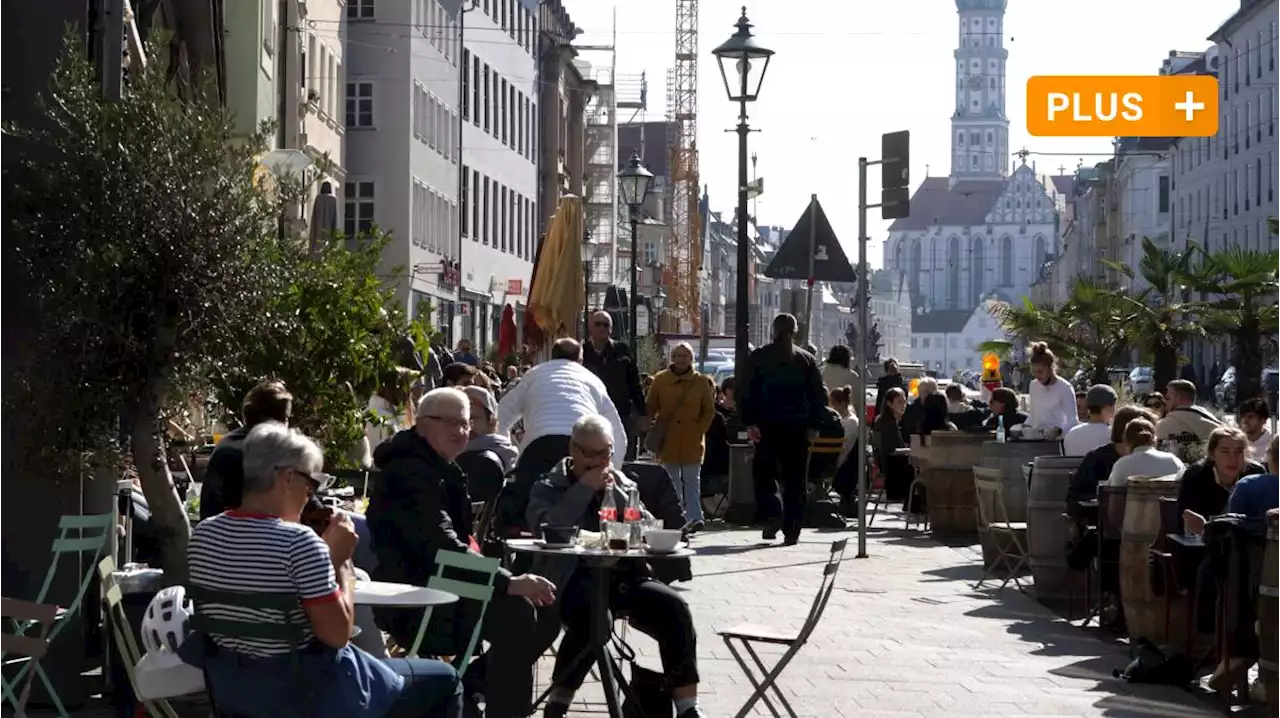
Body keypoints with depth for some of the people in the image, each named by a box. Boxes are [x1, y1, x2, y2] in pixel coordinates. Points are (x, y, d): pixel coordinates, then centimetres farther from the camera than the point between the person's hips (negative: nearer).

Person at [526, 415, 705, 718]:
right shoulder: (547, 488, 11)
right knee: (593, 616, -37)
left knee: (674, 607, -22)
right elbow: (547, 531, -11)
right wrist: (584, 489, -9)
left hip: (623, 574, 4)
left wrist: (614, 492, -1)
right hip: (571, 578, -4)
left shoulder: (622, 483, 23)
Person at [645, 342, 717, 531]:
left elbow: (709, 411, 7)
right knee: (672, 482, 6)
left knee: (692, 480, -5)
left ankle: (695, 517, -7)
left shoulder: (701, 381, 2)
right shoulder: (660, 379, 4)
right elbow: (650, 408, 10)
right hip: (668, 441, 1)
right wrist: (654, 430, 1)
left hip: (692, 441, -1)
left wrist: (699, 430, -3)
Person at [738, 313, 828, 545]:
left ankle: (772, 516, -10)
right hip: (798, 427, 1)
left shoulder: (757, 358, 2)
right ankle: (792, 530, 4)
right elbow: (819, 396, 5)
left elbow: (747, 393, -3)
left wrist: (750, 423, -3)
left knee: (764, 473, 10)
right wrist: (814, 424, 8)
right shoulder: (807, 359, 6)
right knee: (795, 478, 6)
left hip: (767, 425, -1)